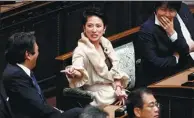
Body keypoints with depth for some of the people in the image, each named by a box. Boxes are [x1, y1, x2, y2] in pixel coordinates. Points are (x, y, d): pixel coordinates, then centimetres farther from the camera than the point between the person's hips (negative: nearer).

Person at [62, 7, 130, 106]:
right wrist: (73, 73, -54)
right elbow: (77, 67, -32)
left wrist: (118, 87, -4)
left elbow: (115, 70, 11)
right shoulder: (81, 50, -13)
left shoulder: (106, 43, 6)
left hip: (114, 91, 7)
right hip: (99, 98, -6)